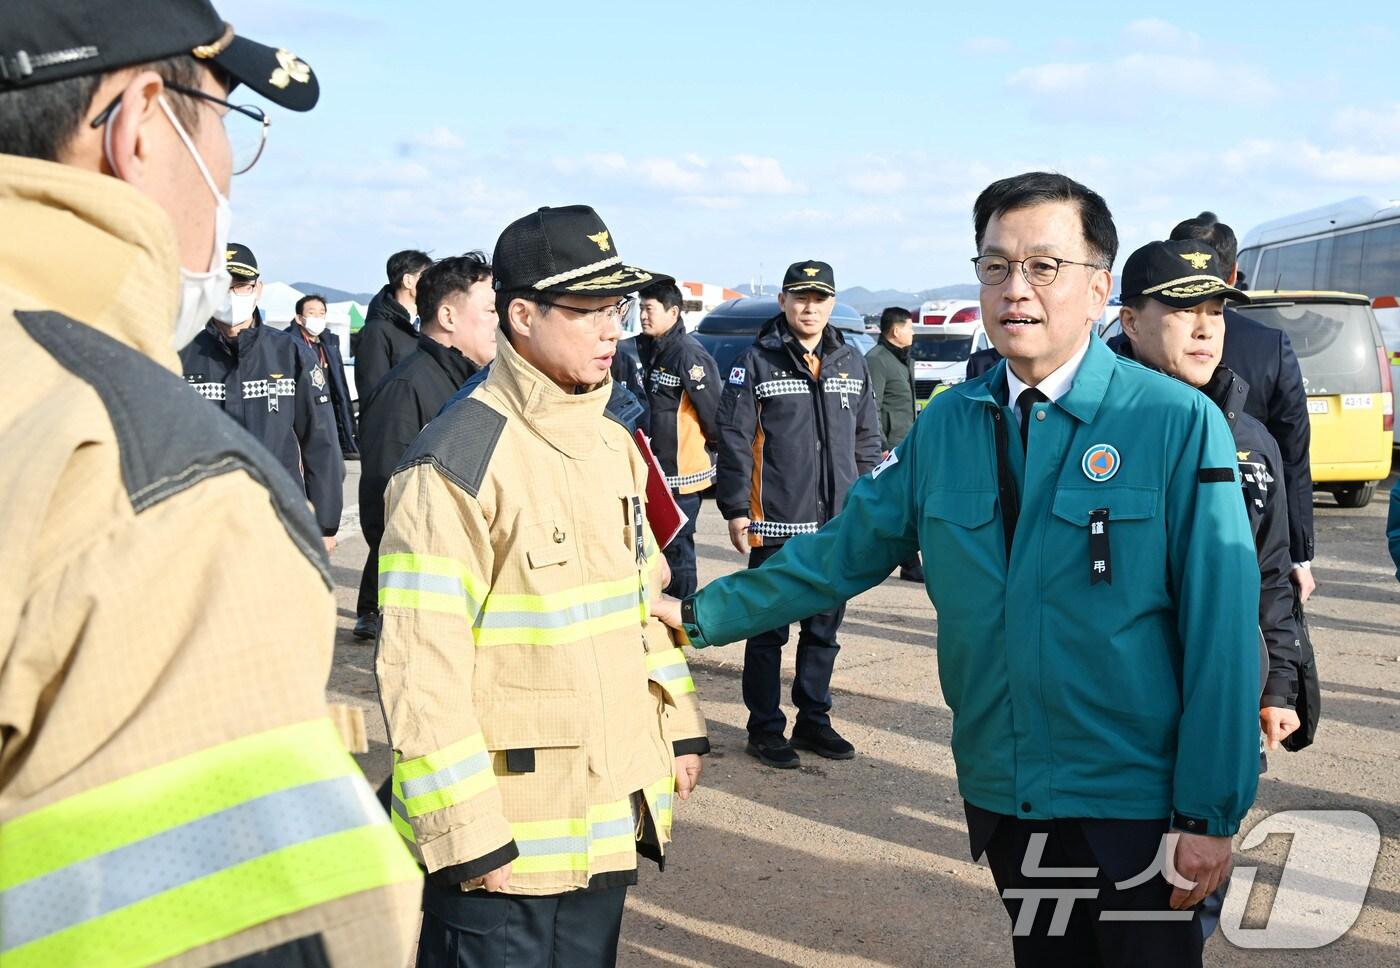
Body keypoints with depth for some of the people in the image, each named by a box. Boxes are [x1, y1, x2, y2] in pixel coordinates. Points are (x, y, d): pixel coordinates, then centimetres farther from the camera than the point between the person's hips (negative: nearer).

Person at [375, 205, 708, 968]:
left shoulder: (615, 446, 10)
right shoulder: (456, 462, -16)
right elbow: (421, 668, -18)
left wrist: (680, 730, 16)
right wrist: (467, 836, -18)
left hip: (608, 827, 8)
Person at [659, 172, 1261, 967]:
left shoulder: (1178, 423, -11)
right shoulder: (947, 425, 3)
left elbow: (1221, 631, -11)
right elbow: (843, 553, 9)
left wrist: (1212, 814, -11)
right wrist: (701, 616, 7)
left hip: (1135, 809, -4)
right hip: (1004, 800, 4)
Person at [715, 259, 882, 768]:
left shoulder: (851, 363, 10)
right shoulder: (757, 362, -4)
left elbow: (866, 439, 14)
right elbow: (734, 440, -6)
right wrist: (735, 511, -10)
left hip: (838, 525, 4)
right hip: (776, 525, -4)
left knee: (824, 628, 12)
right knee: (769, 630, 3)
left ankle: (813, 720, 24)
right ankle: (764, 728, 13)